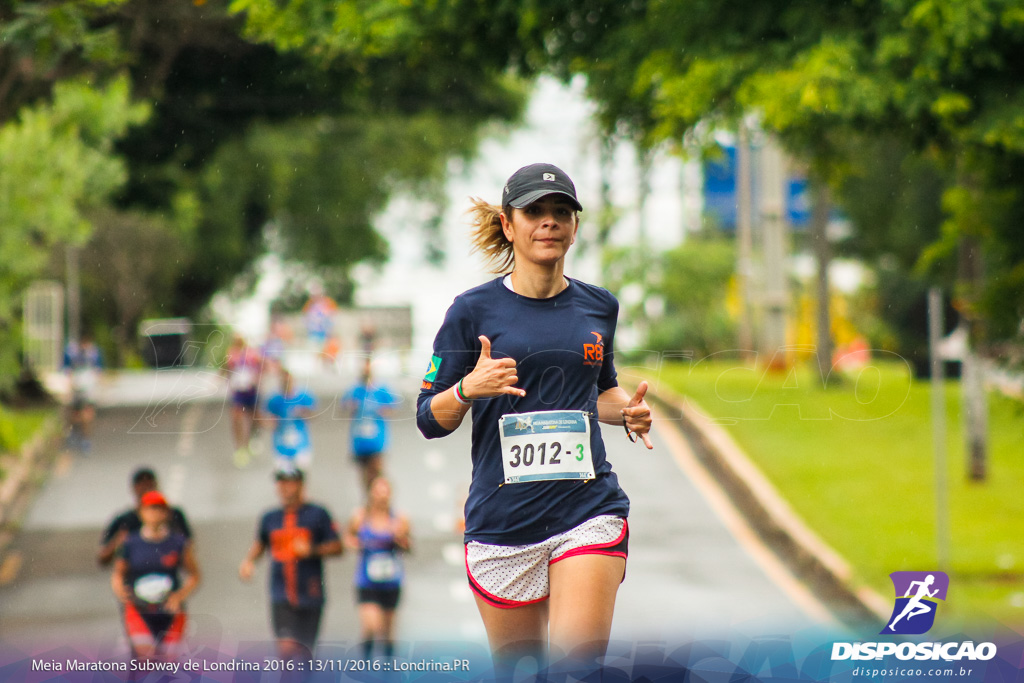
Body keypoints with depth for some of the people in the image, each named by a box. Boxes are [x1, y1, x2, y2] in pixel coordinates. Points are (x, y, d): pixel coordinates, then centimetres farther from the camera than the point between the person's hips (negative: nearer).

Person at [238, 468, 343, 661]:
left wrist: (312, 550, -17)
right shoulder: (270, 518, 9)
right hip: (281, 598, 1)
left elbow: (337, 547, -1)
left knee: (304, 653, 9)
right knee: (286, 647, -18)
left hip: (310, 596, -1)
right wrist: (248, 561, 6)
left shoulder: (317, 514, -1)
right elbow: (259, 544, 24)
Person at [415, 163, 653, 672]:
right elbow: (429, 420, 0)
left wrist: (628, 412, 5)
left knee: (577, 662, -15)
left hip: (589, 510, 1)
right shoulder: (474, 310, -1)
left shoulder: (598, 307, 10)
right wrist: (469, 389, -20)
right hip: (502, 515, -1)